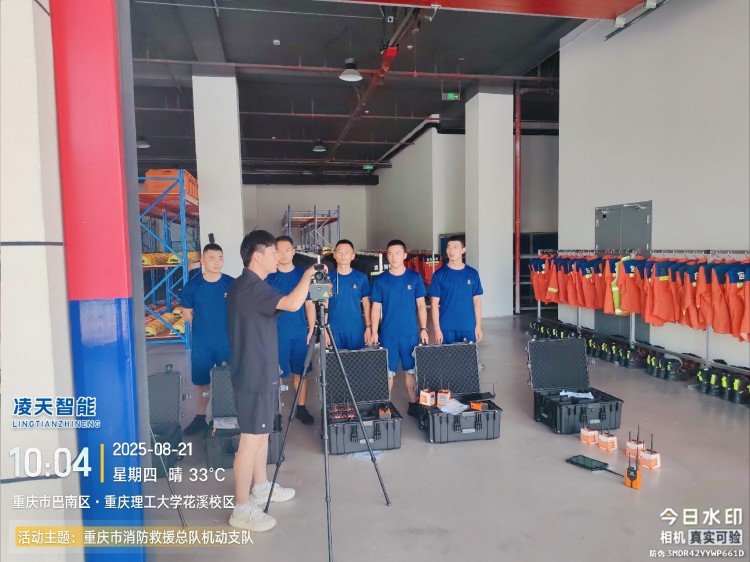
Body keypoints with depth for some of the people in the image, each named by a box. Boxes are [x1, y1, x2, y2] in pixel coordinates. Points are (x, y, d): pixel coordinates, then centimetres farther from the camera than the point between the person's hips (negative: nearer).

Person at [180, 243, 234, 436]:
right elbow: (186, 313, 7)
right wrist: (203, 327, 6)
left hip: (228, 341, -1)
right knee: (202, 381, 13)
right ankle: (200, 418, 28)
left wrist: (228, 327, -3)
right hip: (201, 343, 1)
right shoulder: (193, 285, -4)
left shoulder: (232, 284, -7)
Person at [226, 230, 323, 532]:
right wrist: (309, 274, -18)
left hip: (259, 371, 11)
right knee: (251, 438, -3)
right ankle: (242, 509, 7)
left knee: (261, 432, 19)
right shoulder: (251, 286, -21)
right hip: (254, 374, -11)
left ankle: (261, 487, 34)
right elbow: (292, 304, -32)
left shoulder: (247, 285, 12)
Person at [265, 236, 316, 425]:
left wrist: (311, 329, 1)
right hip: (275, 333, -1)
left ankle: (301, 408, 21)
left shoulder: (303, 274, 3)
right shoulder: (269, 276, -1)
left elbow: (309, 304, 6)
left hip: (300, 332, 2)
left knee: (300, 372, 9)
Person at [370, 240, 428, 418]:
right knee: (388, 371, 5)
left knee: (412, 370, 9)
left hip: (411, 333, 1)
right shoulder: (380, 280, 0)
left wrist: (423, 329, -1)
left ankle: (413, 404, 23)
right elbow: (376, 307, 1)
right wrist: (374, 332, -4)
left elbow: (421, 305, 4)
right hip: (388, 334, 0)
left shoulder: (415, 277, 1)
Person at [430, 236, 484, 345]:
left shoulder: (472, 274, 3)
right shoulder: (439, 275, -2)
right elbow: (435, 303, -2)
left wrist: (478, 326, 1)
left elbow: (477, 300, 6)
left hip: (468, 327, 2)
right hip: (446, 328, -1)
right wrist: (437, 329, -7)